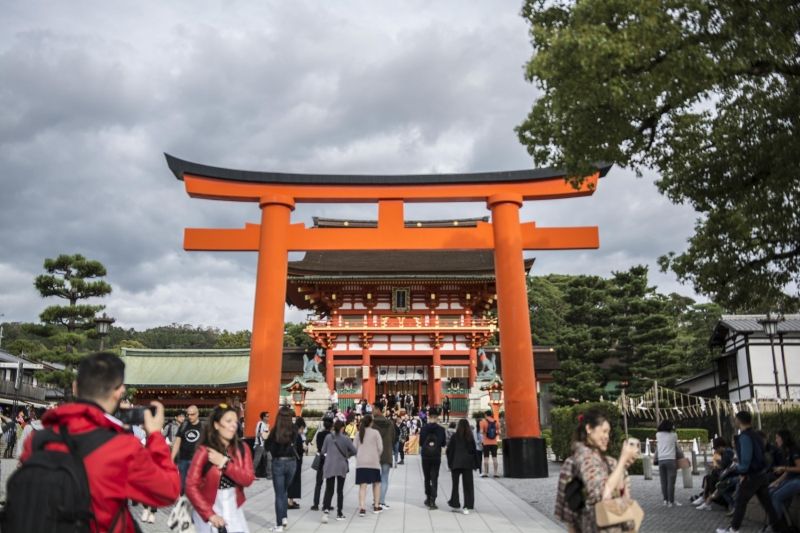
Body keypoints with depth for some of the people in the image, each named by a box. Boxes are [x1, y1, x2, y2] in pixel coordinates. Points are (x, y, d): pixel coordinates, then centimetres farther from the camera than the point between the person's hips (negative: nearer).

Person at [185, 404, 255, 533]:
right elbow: (191, 487, -15)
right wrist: (209, 514, -17)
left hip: (234, 511, 3)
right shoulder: (204, 451, -13)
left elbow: (248, 479, -10)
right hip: (208, 511, -3)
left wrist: (225, 463, -19)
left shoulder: (242, 449, 0)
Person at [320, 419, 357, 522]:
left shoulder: (328, 437, -3)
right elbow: (354, 451, -6)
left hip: (329, 466, 1)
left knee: (329, 490, 3)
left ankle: (325, 510, -17)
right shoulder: (345, 438, -7)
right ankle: (339, 514, 15)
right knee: (340, 490, 10)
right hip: (341, 467, -1)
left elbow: (323, 451, 3)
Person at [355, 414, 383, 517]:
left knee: (362, 486, -1)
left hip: (361, 463, 2)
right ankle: (376, 506, 19)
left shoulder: (359, 433, 6)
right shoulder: (375, 432, -3)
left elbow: (355, 448, 8)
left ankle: (362, 508, -12)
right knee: (376, 483, 15)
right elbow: (380, 448, -3)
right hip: (373, 462, -2)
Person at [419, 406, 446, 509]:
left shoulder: (423, 428, -8)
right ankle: (432, 501, -4)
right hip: (436, 456, -1)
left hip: (425, 456, 1)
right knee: (434, 479, 3)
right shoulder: (441, 429, -8)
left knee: (427, 478, 17)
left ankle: (428, 498, 24)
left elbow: (420, 443, -3)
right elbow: (444, 443, 0)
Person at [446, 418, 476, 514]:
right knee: (468, 485, 2)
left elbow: (449, 450, -3)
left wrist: (449, 463, 5)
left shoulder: (454, 436, -4)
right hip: (468, 463, 1)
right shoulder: (470, 437, 1)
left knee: (455, 484, 12)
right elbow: (474, 450, 4)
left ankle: (455, 503, 20)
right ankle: (467, 506, -4)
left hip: (456, 463, -1)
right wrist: (474, 464, 11)